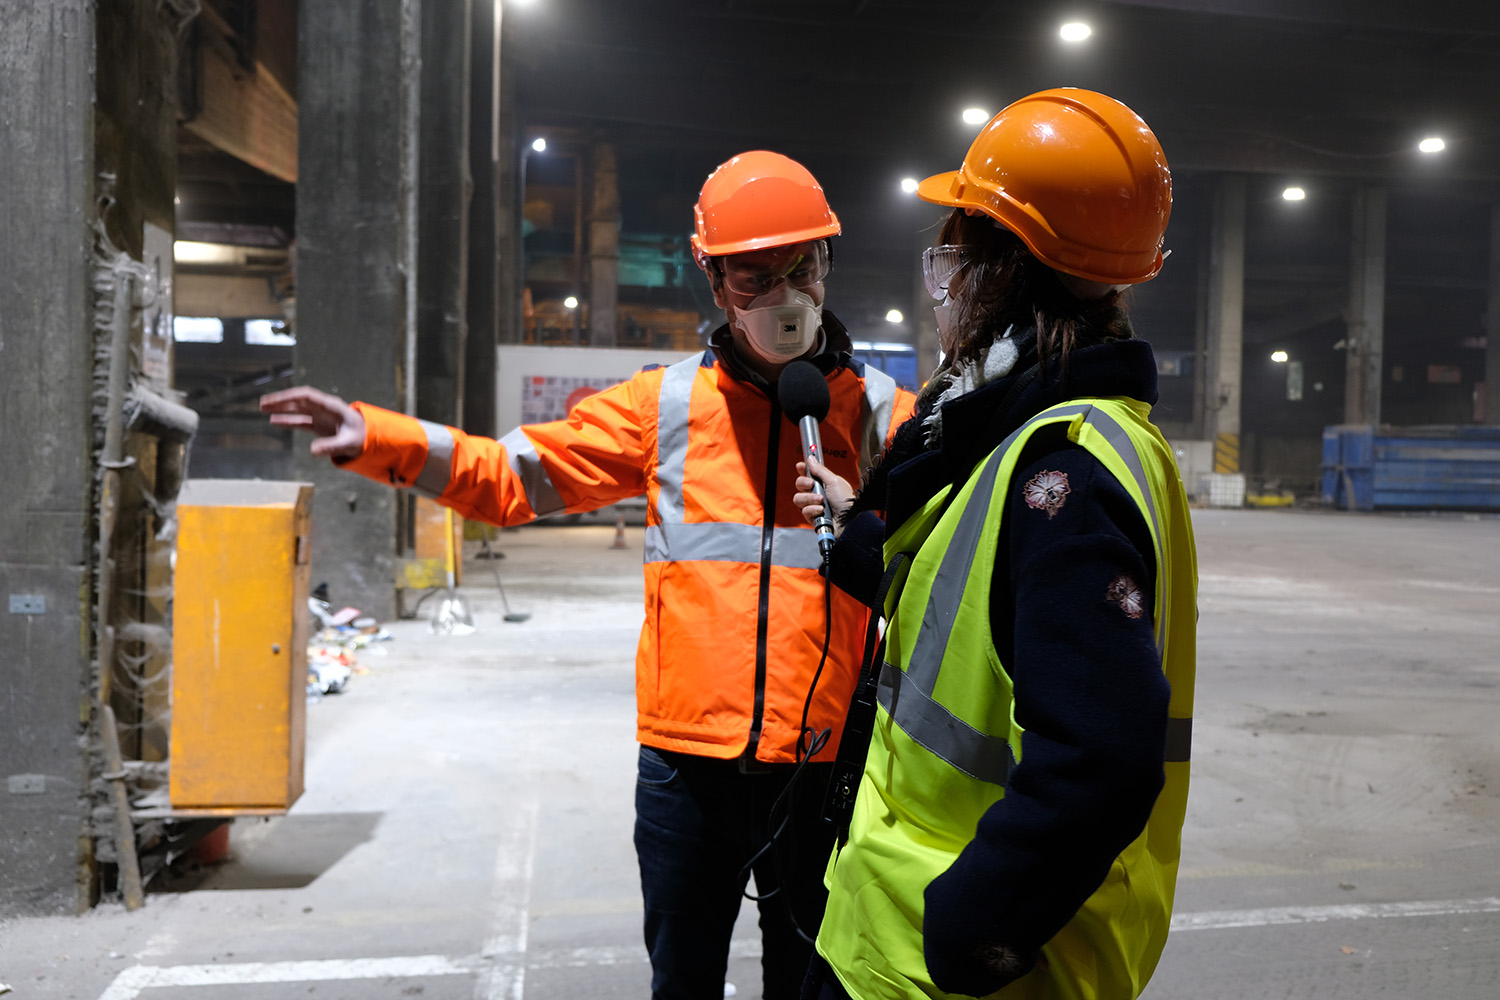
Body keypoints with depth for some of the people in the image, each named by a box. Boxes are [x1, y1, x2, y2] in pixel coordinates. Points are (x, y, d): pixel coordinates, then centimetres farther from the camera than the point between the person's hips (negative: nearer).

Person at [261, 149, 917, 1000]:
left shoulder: (880, 414, 1)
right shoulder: (666, 404, 3)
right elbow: (514, 474, 3)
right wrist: (374, 437, -8)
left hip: (824, 765, 0)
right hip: (689, 761, 1)